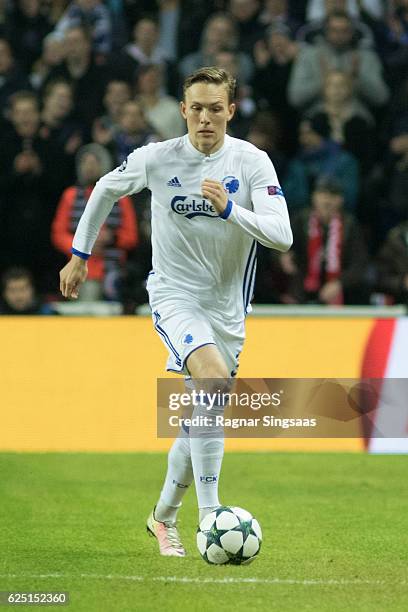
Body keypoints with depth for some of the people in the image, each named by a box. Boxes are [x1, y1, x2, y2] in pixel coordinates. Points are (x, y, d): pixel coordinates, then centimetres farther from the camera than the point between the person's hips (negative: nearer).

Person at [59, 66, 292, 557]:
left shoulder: (252, 162, -8)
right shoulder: (156, 159, -8)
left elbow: (282, 236, -18)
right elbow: (106, 189, 12)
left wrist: (229, 208, -32)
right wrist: (79, 254, 17)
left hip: (228, 307, 3)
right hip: (174, 296, -3)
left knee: (203, 417, 10)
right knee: (214, 379, -29)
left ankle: (164, 516, 35)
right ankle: (210, 516, -31)